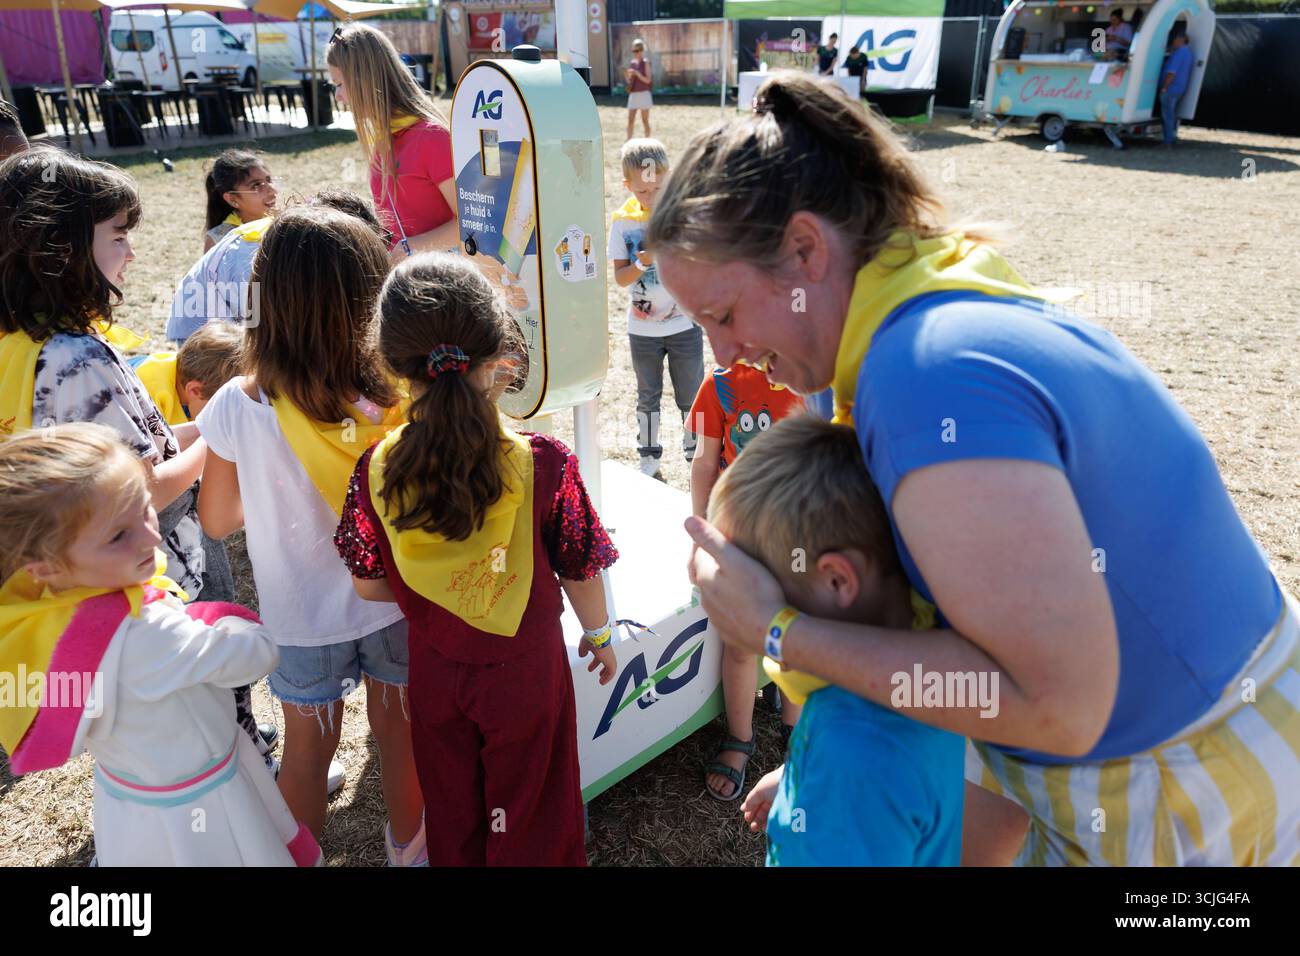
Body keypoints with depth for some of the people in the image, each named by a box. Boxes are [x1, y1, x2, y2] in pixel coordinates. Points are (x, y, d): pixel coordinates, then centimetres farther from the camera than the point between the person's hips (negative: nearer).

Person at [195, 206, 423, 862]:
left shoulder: (237, 409, -21)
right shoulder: (395, 397, -24)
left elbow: (217, 520, -7)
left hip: (300, 617, 0)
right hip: (391, 603, 1)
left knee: (308, 750, 22)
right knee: (398, 731, 24)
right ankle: (408, 846, 48)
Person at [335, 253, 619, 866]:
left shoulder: (376, 471, -19)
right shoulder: (544, 465, -26)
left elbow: (368, 584, -6)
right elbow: (581, 574, -13)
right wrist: (599, 635, 6)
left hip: (433, 671, 3)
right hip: (526, 671, -2)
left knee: (452, 819, 28)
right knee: (528, 820, 22)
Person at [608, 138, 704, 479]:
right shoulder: (623, 221, -5)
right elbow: (620, 278, -7)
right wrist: (644, 261, -25)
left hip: (685, 323, -1)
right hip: (642, 329, 1)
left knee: (691, 394, 10)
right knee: (648, 397, 15)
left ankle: (696, 451, 28)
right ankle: (649, 455, 31)